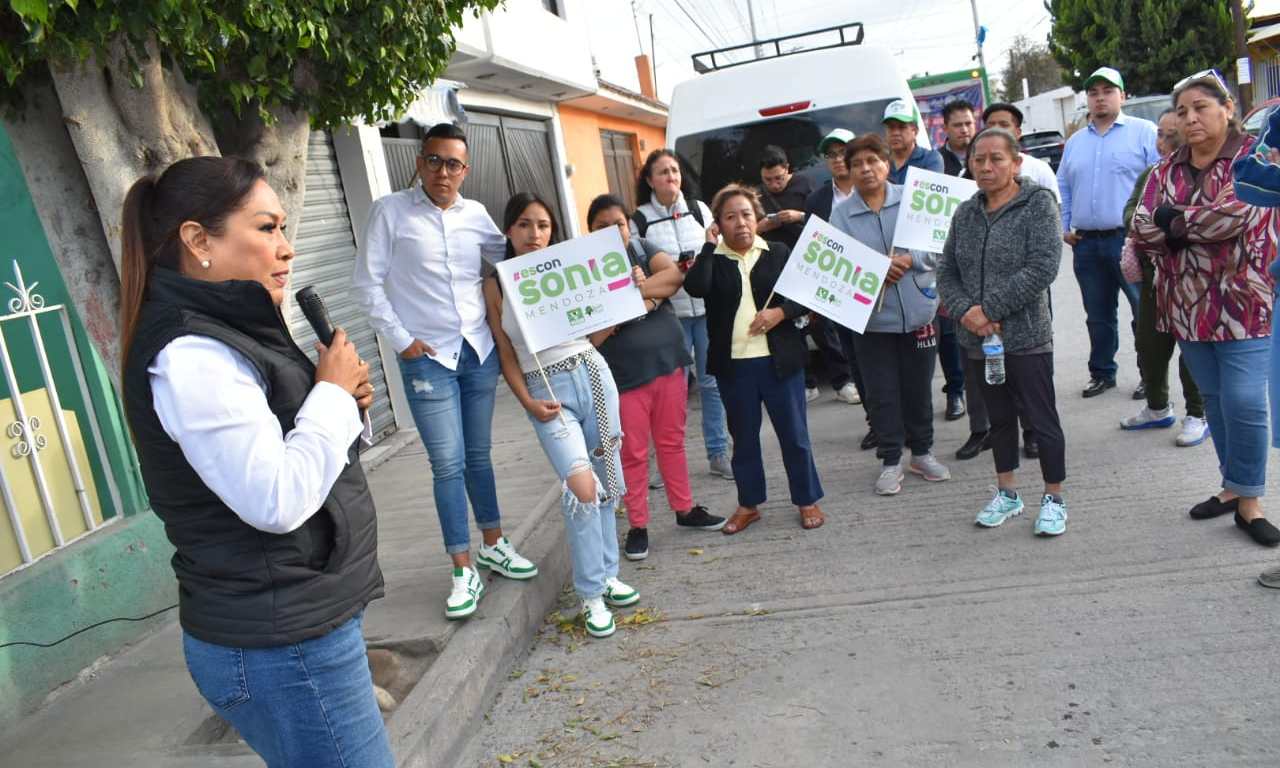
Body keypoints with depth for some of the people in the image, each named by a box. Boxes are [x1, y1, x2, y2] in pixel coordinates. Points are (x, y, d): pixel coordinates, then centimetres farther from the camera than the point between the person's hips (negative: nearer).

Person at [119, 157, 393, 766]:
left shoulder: (227, 330, 10)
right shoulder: (190, 355, -20)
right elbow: (277, 500, -27)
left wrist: (346, 402, 0)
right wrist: (332, 391, -14)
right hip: (281, 648, -10)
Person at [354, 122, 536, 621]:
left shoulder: (476, 215, 7)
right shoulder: (391, 211, -3)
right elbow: (367, 283, -4)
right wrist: (401, 339, -9)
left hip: (479, 352, 4)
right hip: (427, 357, -3)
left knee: (478, 456, 14)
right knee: (447, 464, -4)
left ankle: (493, 545, 29)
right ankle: (464, 570, 8)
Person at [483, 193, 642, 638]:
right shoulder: (496, 284, 3)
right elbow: (507, 354, 2)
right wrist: (528, 403, -7)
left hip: (592, 375, 3)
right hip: (546, 389, -3)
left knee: (607, 482, 9)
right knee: (582, 486, -17)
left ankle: (607, 574, 27)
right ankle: (591, 595, -3)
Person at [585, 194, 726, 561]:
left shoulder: (643, 248, 7)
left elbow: (675, 275, -11)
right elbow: (593, 334, -13)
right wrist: (646, 296, -17)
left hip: (668, 361, 3)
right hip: (625, 375, -3)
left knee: (672, 442, 15)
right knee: (633, 453, 2)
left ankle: (685, 509, 29)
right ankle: (637, 526, 14)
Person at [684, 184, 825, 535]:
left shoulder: (778, 253, 2)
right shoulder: (711, 259, 2)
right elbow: (695, 288, -19)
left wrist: (781, 311, -16)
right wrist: (710, 245, -12)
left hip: (779, 360, 0)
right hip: (733, 365, 1)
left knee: (794, 435, 9)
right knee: (743, 438, 14)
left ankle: (807, 500, 25)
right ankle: (749, 504, 28)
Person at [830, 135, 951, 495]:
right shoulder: (841, 213, -2)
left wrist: (910, 260, -17)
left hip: (917, 312, 1)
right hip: (871, 317, -1)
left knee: (919, 387, 14)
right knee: (882, 392, 6)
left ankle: (922, 452, 33)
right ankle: (890, 461, 20)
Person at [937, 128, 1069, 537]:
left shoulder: (1038, 203, -7)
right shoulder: (966, 213, 9)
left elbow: (1042, 268, -17)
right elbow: (946, 272, 9)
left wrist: (989, 309, -18)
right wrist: (964, 312, -10)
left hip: (1026, 336, -5)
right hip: (978, 338, 5)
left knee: (1041, 418, 3)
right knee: (999, 417, 17)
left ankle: (1054, 499, 20)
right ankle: (1006, 494, 31)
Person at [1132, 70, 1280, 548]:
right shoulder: (1167, 170, 10)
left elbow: (1239, 213, -21)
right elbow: (1142, 228, -2)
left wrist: (1174, 221, -10)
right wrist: (1199, 227, -13)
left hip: (1241, 304, -5)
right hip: (1187, 305, 5)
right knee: (1214, 399, 14)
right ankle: (1233, 486, 27)